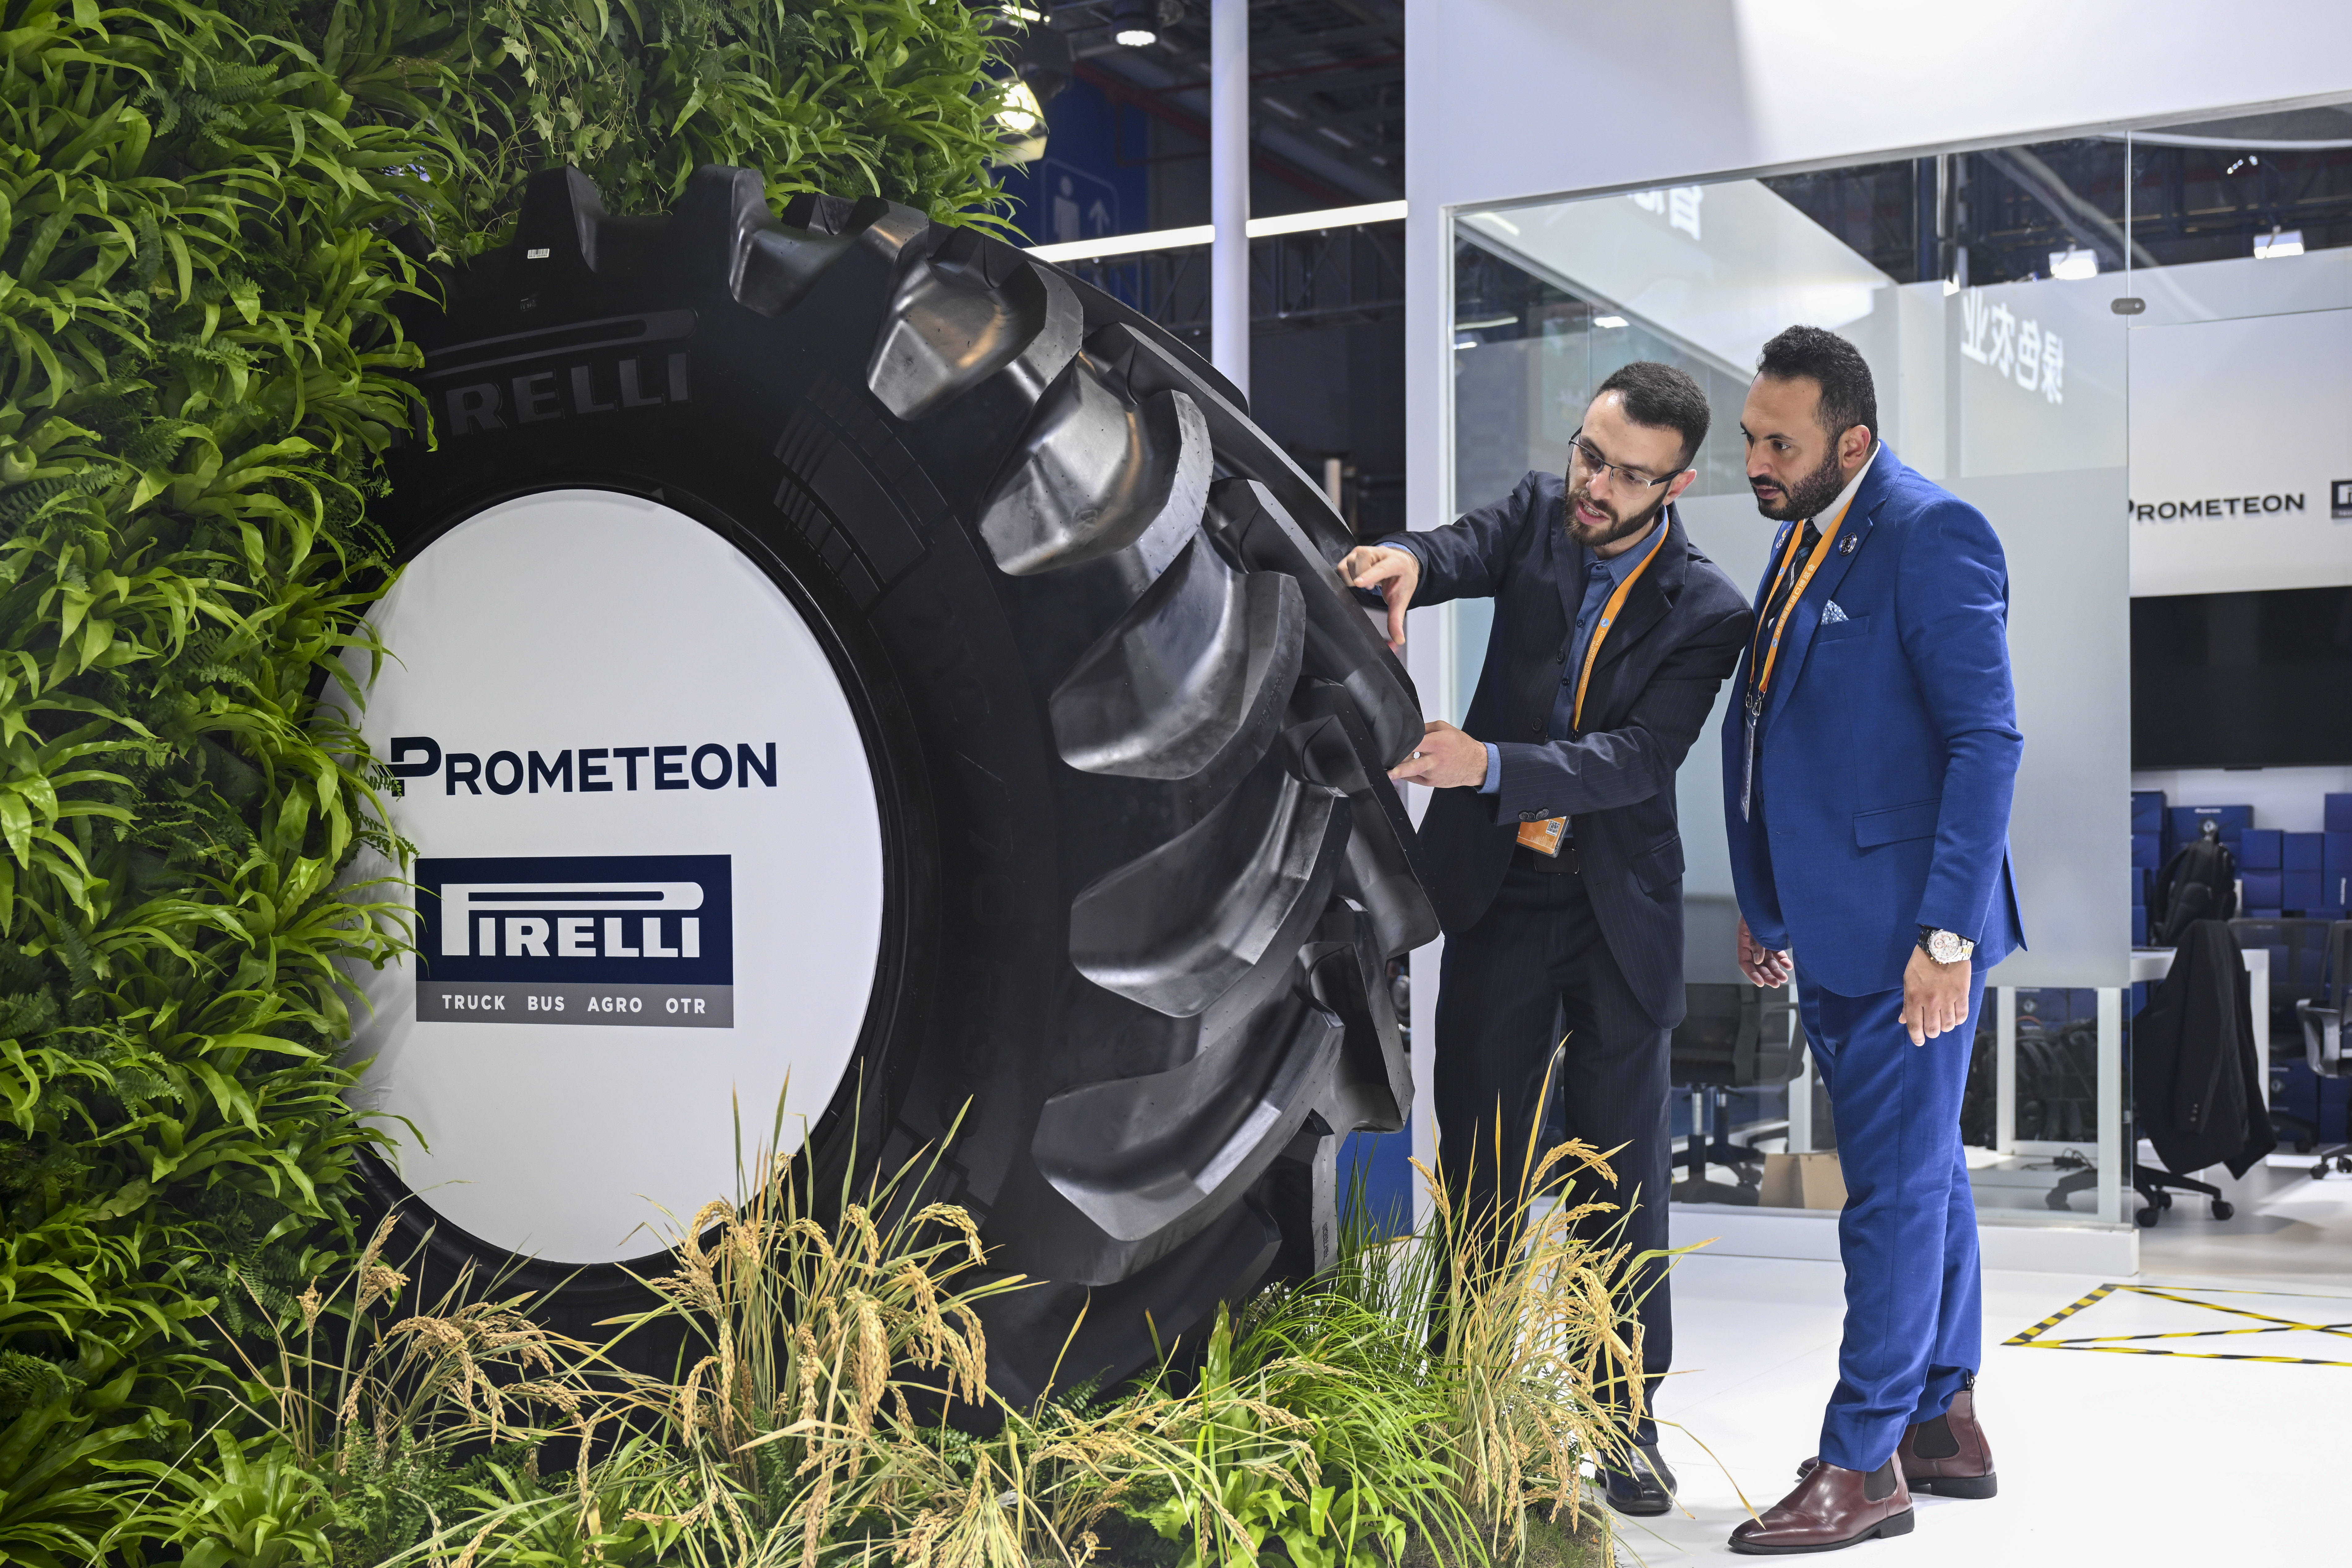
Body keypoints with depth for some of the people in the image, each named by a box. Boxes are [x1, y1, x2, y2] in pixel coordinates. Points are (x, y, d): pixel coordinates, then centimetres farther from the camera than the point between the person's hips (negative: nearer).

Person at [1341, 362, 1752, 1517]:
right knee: (1477, 1160, 6)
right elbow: (1464, 551, -19)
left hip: (1618, 910, -2)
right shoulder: (1539, 514, 0)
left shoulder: (1705, 610, -9)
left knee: (1623, 1171, 4)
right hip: (1497, 891, 2)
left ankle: (1627, 1422, 14)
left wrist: (1488, 763, -33)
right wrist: (1406, 562, -44)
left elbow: (1635, 757, -19)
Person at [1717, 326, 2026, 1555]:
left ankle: (1863, 1463, 9)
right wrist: (1763, 902, 18)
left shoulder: (1932, 536, -16)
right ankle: (1945, 1426, 30)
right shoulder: (1802, 534, 12)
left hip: (1908, 926, -9)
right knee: (1919, 1170, 18)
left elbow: (1986, 742, -19)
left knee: (1897, 1185, -1)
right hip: (1829, 923, 9)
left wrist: (1948, 933, -22)